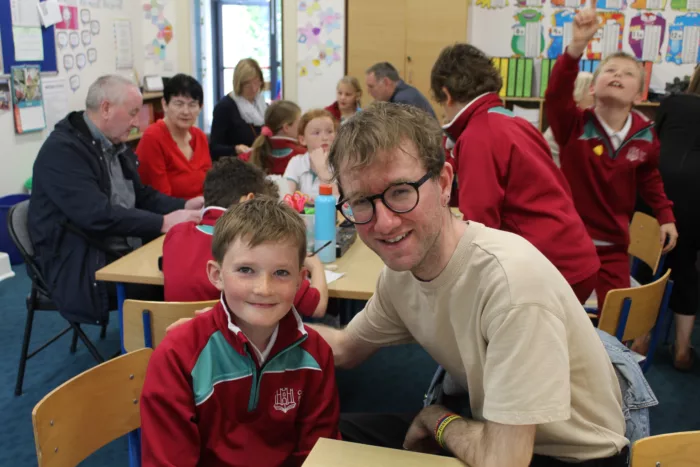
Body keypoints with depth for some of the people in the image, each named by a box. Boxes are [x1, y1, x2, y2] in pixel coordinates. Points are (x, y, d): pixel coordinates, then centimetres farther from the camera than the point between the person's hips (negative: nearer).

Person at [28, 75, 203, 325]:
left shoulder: (116, 147, 13)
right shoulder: (62, 149, -15)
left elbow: (143, 196, 19)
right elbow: (97, 215, -26)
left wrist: (185, 206, 1)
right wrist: (163, 223, -26)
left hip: (125, 253, 8)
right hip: (81, 268, -8)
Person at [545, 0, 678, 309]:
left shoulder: (645, 137, -1)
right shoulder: (574, 125, -13)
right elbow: (556, 95, -34)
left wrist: (665, 216, 11)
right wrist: (577, 46, -47)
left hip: (613, 247, 3)